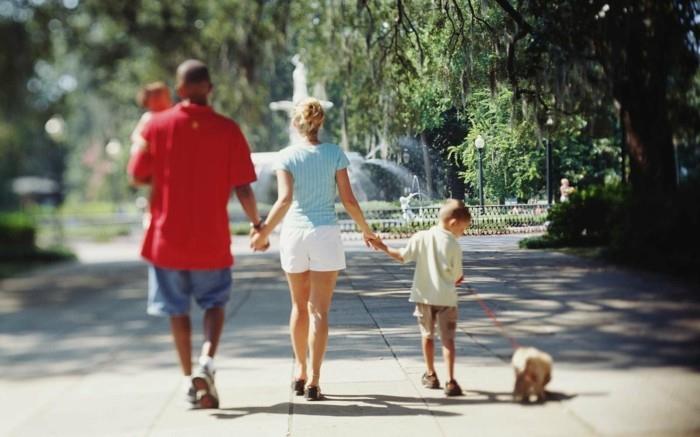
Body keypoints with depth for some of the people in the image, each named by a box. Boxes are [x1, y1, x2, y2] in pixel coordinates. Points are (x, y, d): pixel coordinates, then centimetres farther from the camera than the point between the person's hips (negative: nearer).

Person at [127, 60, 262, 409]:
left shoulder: (157, 125, -4)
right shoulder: (227, 130, -6)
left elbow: (137, 176, 0)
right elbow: (242, 188, -7)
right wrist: (257, 224, 7)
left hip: (167, 236, 1)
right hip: (211, 237, 0)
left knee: (177, 308, 13)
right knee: (215, 303, 16)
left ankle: (189, 379, 13)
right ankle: (207, 361, -7)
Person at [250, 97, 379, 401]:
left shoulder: (287, 156, -3)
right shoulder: (335, 154, -1)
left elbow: (284, 200, -14)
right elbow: (348, 200, -2)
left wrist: (264, 232, -6)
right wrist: (366, 230, 12)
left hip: (294, 234, 1)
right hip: (325, 234, -1)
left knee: (300, 306, 17)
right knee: (319, 310, 1)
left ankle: (301, 372, 26)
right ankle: (313, 380, -4)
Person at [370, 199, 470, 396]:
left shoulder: (421, 237, -3)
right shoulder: (453, 245, -9)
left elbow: (402, 256, 0)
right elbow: (457, 277, -4)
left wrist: (384, 247, 14)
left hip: (424, 296, 3)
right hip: (446, 298, -3)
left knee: (427, 336, 18)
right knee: (447, 338, 0)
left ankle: (430, 375, 29)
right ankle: (450, 382, -8)